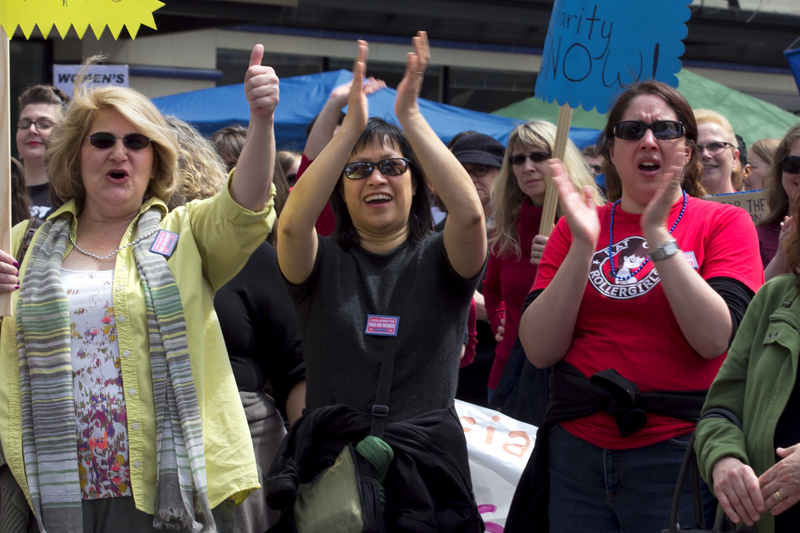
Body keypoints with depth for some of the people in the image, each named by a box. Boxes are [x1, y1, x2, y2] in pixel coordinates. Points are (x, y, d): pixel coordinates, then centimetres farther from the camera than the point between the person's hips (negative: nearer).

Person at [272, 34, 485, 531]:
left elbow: (469, 211, -18)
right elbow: (293, 224, -18)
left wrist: (410, 116, -22)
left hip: (426, 467, 0)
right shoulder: (322, 262, 5)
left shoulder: (438, 262, 4)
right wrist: (351, 126, -24)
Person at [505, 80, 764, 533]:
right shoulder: (576, 227, 7)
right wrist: (584, 245, -12)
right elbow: (540, 351, -4)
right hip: (577, 452, 3)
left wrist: (657, 236, -18)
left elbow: (715, 338, -15)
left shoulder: (725, 222, 1)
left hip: (676, 456, -2)